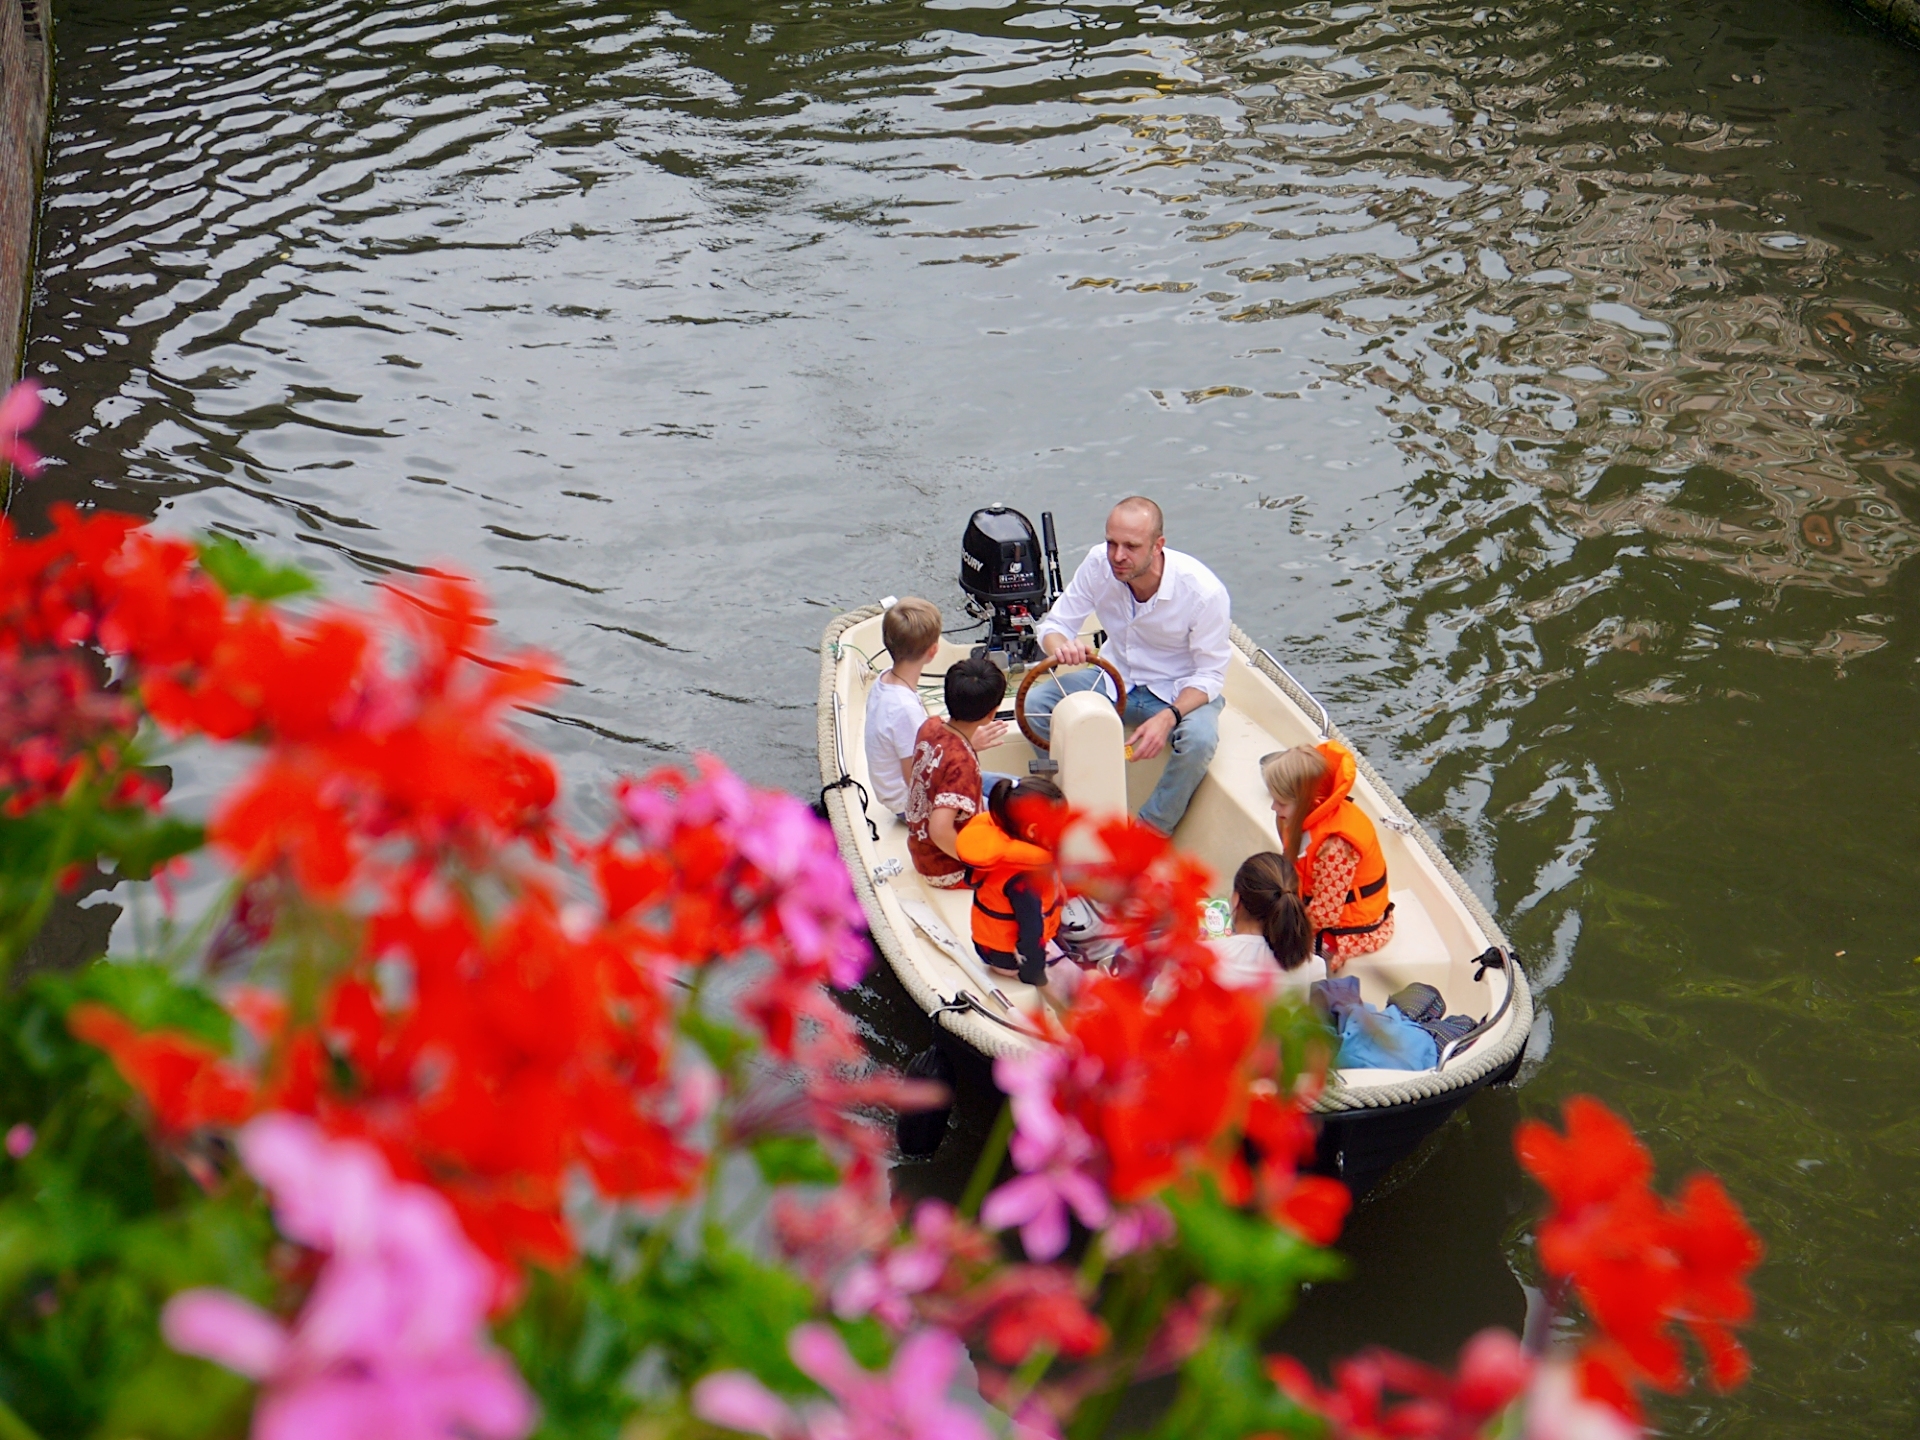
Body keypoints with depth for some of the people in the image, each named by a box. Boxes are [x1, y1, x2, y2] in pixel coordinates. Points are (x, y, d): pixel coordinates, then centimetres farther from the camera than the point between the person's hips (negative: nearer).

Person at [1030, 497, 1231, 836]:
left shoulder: (1203, 590, -26)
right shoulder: (1098, 564, -16)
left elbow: (1211, 674, -18)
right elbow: (1054, 624, -6)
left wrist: (1168, 717, -36)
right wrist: (1060, 645, -33)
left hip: (1180, 692, -4)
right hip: (1115, 678, 4)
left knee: (1200, 738, -36)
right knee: (1034, 706, -17)